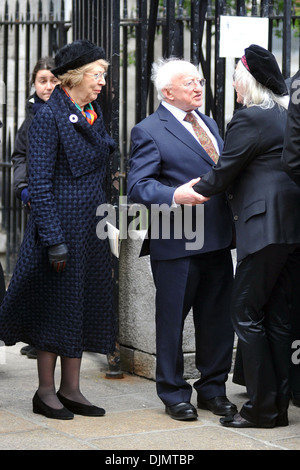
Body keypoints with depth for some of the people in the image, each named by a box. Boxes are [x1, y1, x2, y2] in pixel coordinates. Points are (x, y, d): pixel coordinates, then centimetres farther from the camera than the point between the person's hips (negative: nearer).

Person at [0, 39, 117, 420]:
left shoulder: (92, 114, 12)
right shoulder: (49, 117, -12)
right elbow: (39, 183, -16)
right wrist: (53, 239, -20)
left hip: (90, 228, 8)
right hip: (61, 226, -8)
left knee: (83, 305, 10)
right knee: (57, 305, -1)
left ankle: (70, 389, 19)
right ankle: (46, 392, 11)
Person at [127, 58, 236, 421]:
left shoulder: (208, 123, 18)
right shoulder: (149, 131, -6)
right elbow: (138, 185, -14)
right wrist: (176, 196, -29)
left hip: (217, 242, 7)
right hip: (176, 245, -7)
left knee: (217, 317, 11)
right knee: (172, 320, 3)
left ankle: (212, 388, 25)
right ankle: (174, 394, 16)